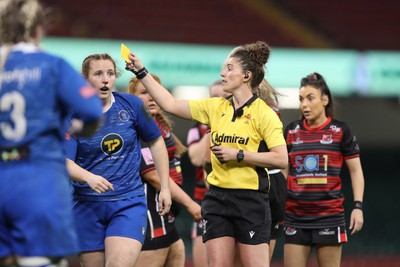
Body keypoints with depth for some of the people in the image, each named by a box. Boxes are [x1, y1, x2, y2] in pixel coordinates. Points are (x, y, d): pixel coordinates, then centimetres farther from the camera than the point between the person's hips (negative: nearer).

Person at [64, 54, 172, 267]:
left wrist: (165, 188, 10)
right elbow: (65, 163, -15)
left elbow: (156, 142, 13)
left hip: (129, 202, 0)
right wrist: (89, 178, -36)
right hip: (88, 206, 0)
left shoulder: (131, 105, -1)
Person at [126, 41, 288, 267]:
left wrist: (238, 155, -16)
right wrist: (141, 72, 10)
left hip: (251, 200, -6)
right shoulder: (215, 107, 9)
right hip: (217, 198, 6)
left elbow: (281, 159, -14)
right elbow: (170, 104, 12)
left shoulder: (263, 113, -8)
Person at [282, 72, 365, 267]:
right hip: (295, 215, 3)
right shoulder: (291, 131, 9)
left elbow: (356, 171, 2)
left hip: (330, 214, -3)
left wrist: (358, 206, -7)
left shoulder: (340, 131, 1)